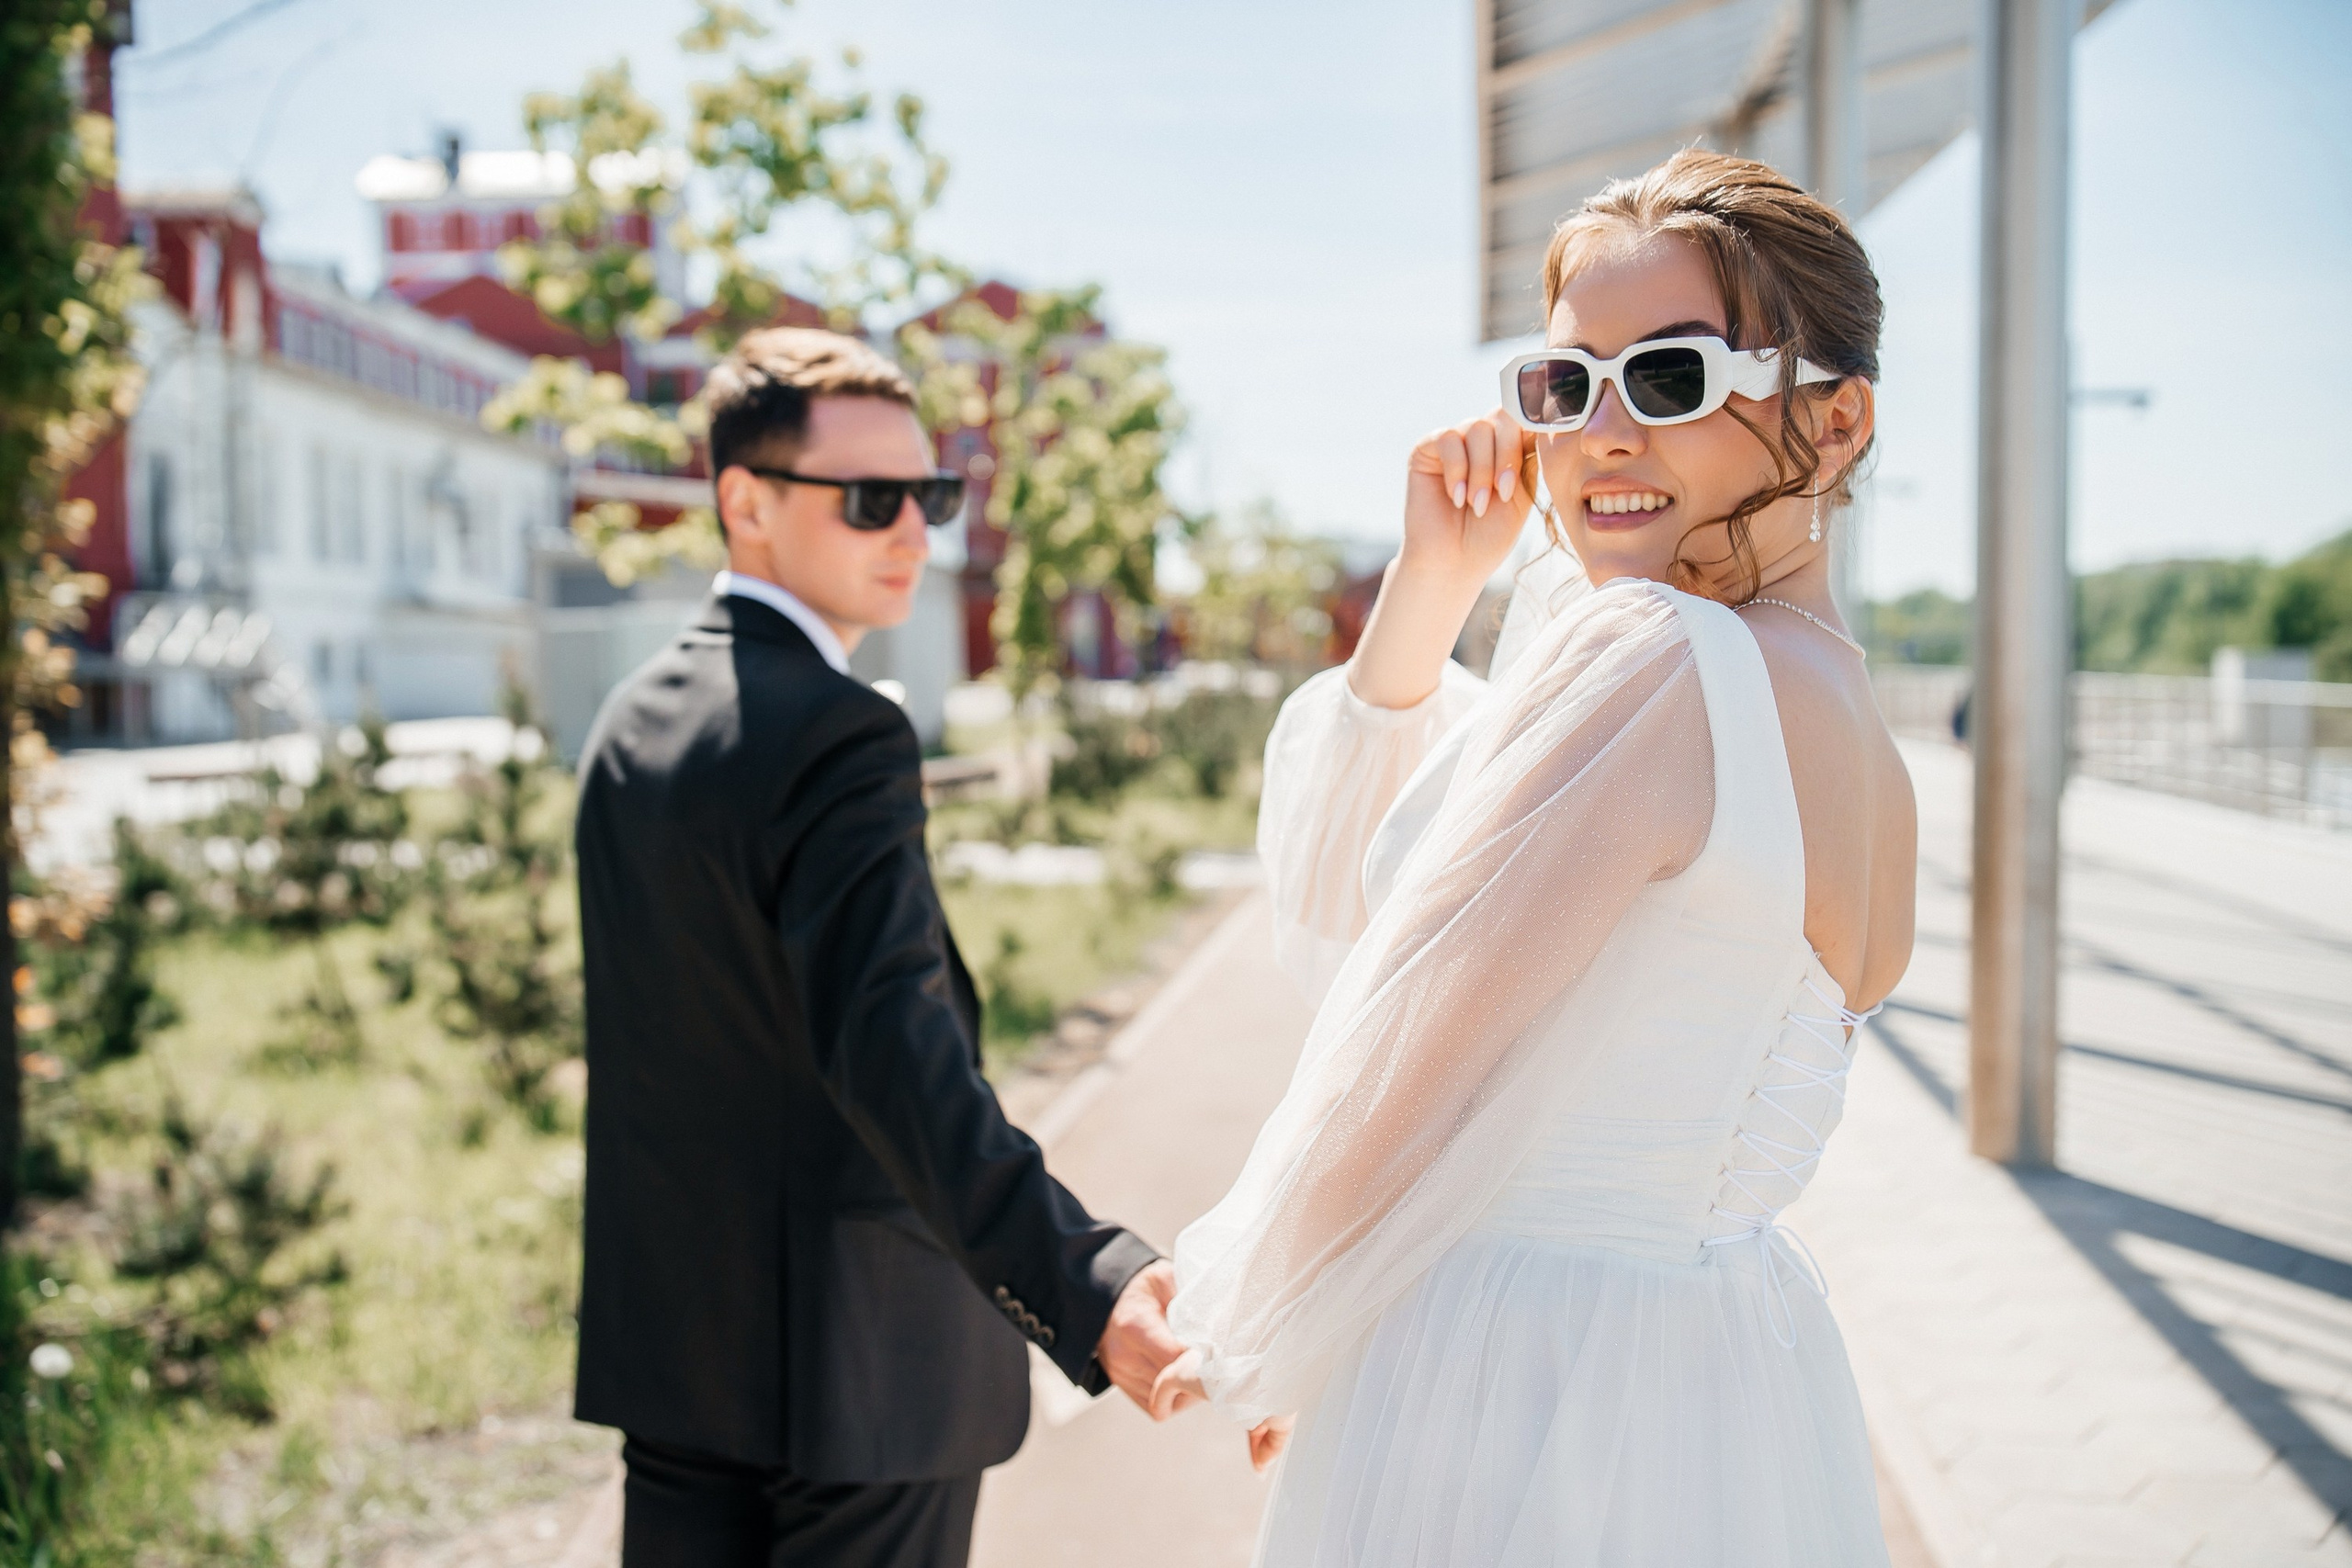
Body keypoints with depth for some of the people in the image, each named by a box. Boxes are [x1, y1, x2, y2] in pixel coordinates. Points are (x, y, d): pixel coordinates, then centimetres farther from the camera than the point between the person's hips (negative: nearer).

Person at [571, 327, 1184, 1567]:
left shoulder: (631, 722, 9)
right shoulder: (837, 736, -19)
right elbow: (892, 1047, -32)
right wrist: (1087, 1289, -41)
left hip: (671, 1339, 8)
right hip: (855, 1359, -8)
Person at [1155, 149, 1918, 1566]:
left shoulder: (1649, 656, -23)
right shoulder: (1849, 722, 6)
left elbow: (1398, 1072, -18)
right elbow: (1338, 917, 8)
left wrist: (1252, 1336, 0)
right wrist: (1432, 583, -1)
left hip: (1517, 1413, -9)